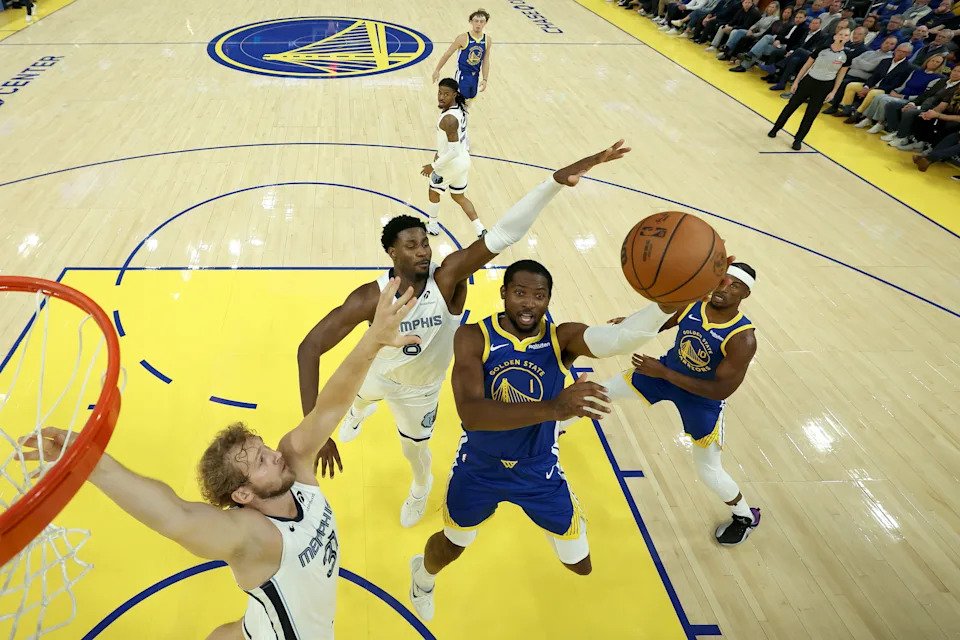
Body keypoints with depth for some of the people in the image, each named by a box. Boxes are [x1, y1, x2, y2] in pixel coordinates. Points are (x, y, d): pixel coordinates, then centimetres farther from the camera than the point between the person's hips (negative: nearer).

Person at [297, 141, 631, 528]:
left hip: (420, 388, -1)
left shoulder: (448, 278, -38)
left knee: (414, 448, 22)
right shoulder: (371, 297, -38)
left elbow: (502, 235, -53)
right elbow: (310, 348, -41)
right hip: (376, 374, 1)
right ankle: (359, 413, 77)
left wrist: (556, 180, -66)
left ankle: (421, 488, 60)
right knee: (359, 398, 35)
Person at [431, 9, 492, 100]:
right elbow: (447, 54, -8)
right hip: (462, 75, -5)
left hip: (475, 76, 6)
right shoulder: (463, 38, -15)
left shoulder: (487, 40, -1)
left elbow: (486, 62, 8)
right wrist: (437, 70, -5)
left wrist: (485, 79, 2)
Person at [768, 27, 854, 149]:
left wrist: (833, 91, -1)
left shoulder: (846, 56, -6)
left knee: (810, 115, 3)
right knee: (791, 106, 7)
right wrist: (796, 81, -2)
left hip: (824, 87, 0)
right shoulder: (822, 49, -8)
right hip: (808, 81, 0)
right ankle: (775, 129, 24)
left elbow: (840, 75, 3)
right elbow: (807, 65, -1)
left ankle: (798, 140, 13)